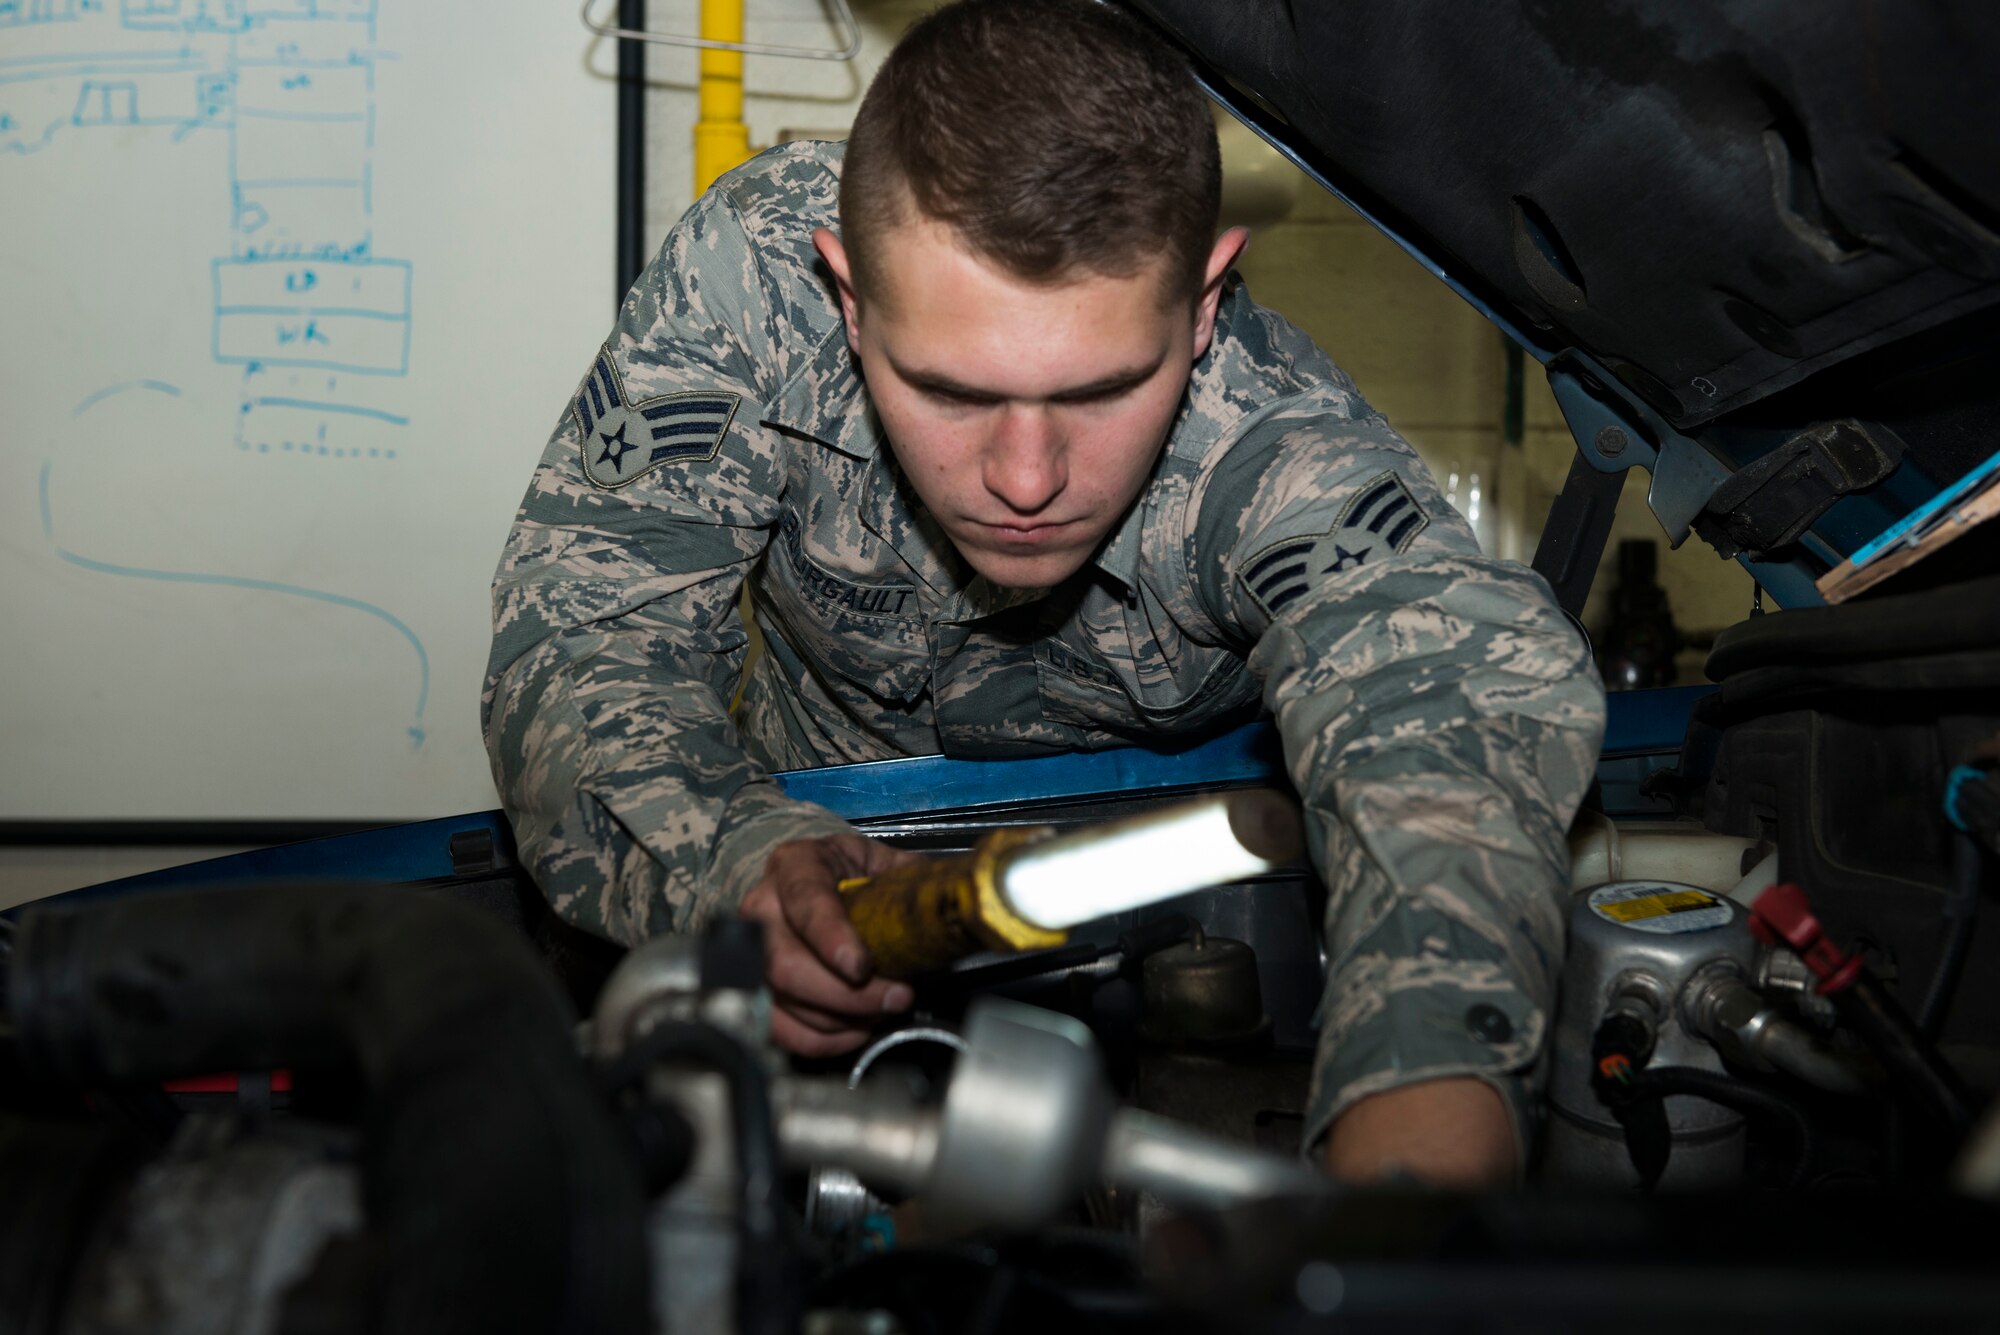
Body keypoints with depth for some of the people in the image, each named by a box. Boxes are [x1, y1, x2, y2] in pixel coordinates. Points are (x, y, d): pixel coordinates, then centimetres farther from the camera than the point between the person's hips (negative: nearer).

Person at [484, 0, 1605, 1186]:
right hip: (821, 837, 2)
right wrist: (734, 864, -46)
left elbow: (1460, 710, -53)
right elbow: (583, 635, -23)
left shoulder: (1282, 454, -35)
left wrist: (1409, 1205, -74)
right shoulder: (752, 270, -29)